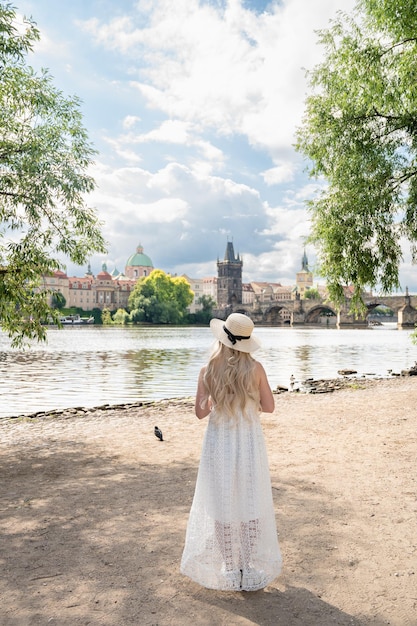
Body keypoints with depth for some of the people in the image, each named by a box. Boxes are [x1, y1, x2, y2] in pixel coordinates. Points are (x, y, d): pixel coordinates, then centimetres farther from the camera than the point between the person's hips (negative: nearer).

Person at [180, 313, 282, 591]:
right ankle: (254, 571, 23)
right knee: (252, 506, 14)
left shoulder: (208, 371, -10)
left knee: (222, 508, 14)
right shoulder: (255, 368, -11)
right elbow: (269, 406, -3)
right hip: (249, 444, 0)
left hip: (219, 445, 0)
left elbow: (201, 412, -5)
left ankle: (230, 570, 24)